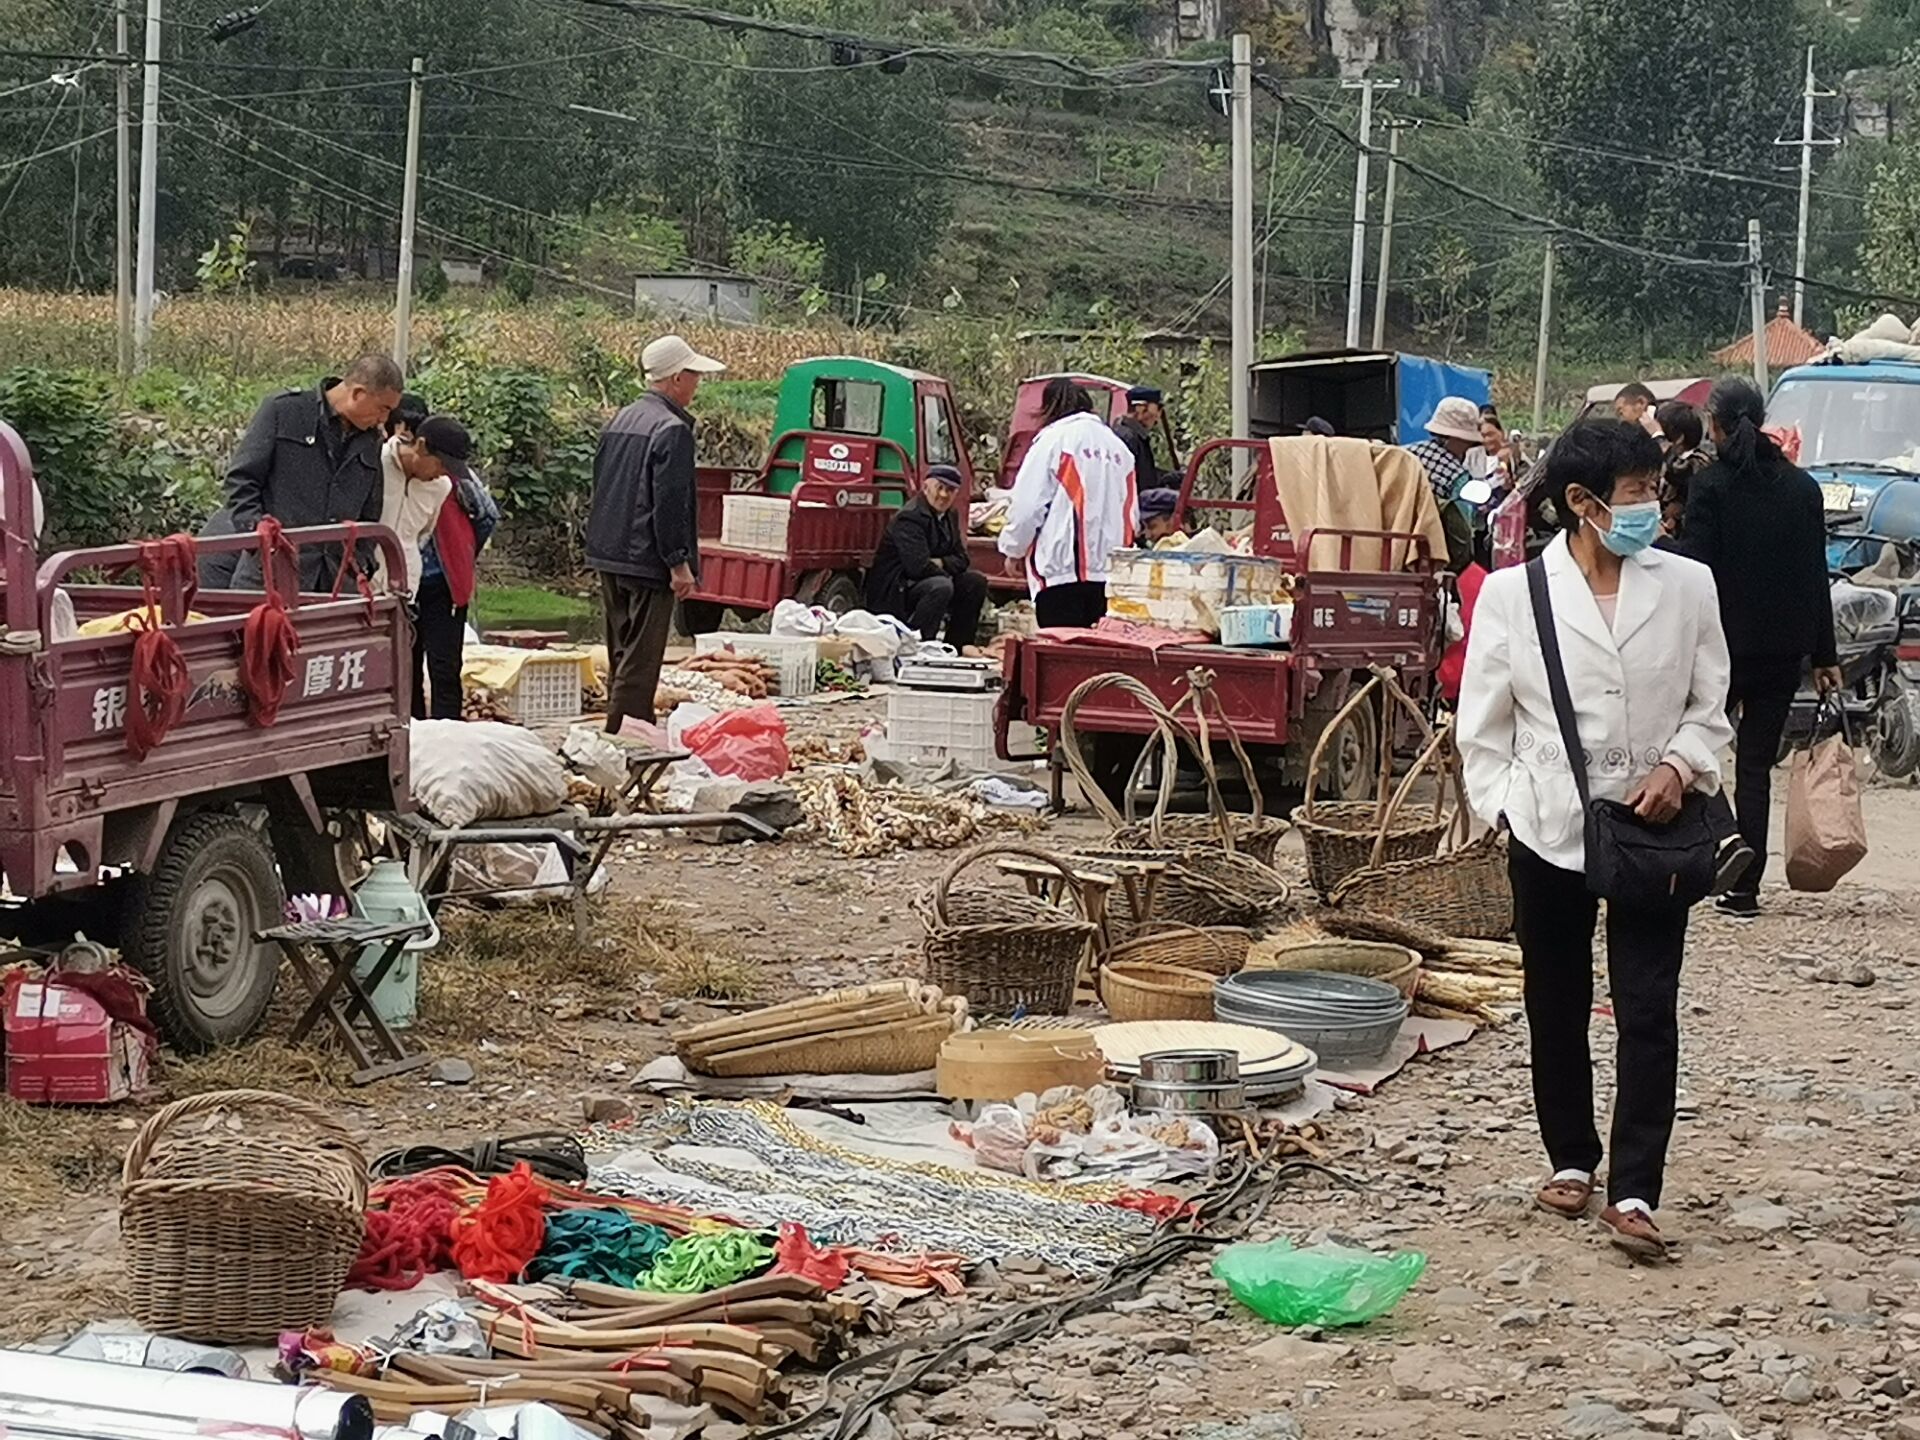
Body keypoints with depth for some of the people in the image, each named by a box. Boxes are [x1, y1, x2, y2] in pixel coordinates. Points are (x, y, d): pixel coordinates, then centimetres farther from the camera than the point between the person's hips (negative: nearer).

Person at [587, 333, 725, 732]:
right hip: (647, 562, -9)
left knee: (622, 654, 16)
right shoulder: (672, 430, -16)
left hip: (609, 556, 9)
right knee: (640, 660, -7)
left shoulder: (619, 421, 14)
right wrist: (679, 563, -17)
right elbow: (669, 504, -20)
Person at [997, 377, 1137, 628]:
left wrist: (1014, 550, 8)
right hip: (1109, 573, 6)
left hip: (1062, 570, -6)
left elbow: (1027, 505, -6)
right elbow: (1130, 511, 18)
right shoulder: (1117, 445, 14)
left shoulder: (1052, 439, -4)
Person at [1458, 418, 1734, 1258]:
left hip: (1655, 827, 0)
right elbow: (1484, 722, 2)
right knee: (1557, 1006, 13)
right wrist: (1501, 805, -4)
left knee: (1648, 1010, -5)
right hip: (1549, 828, 0)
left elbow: (1710, 705, 7)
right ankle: (1571, 1162, 31)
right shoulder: (1512, 594, -5)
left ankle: (1634, 1194, -4)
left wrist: (1680, 766, -10)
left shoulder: (1687, 587, -1)